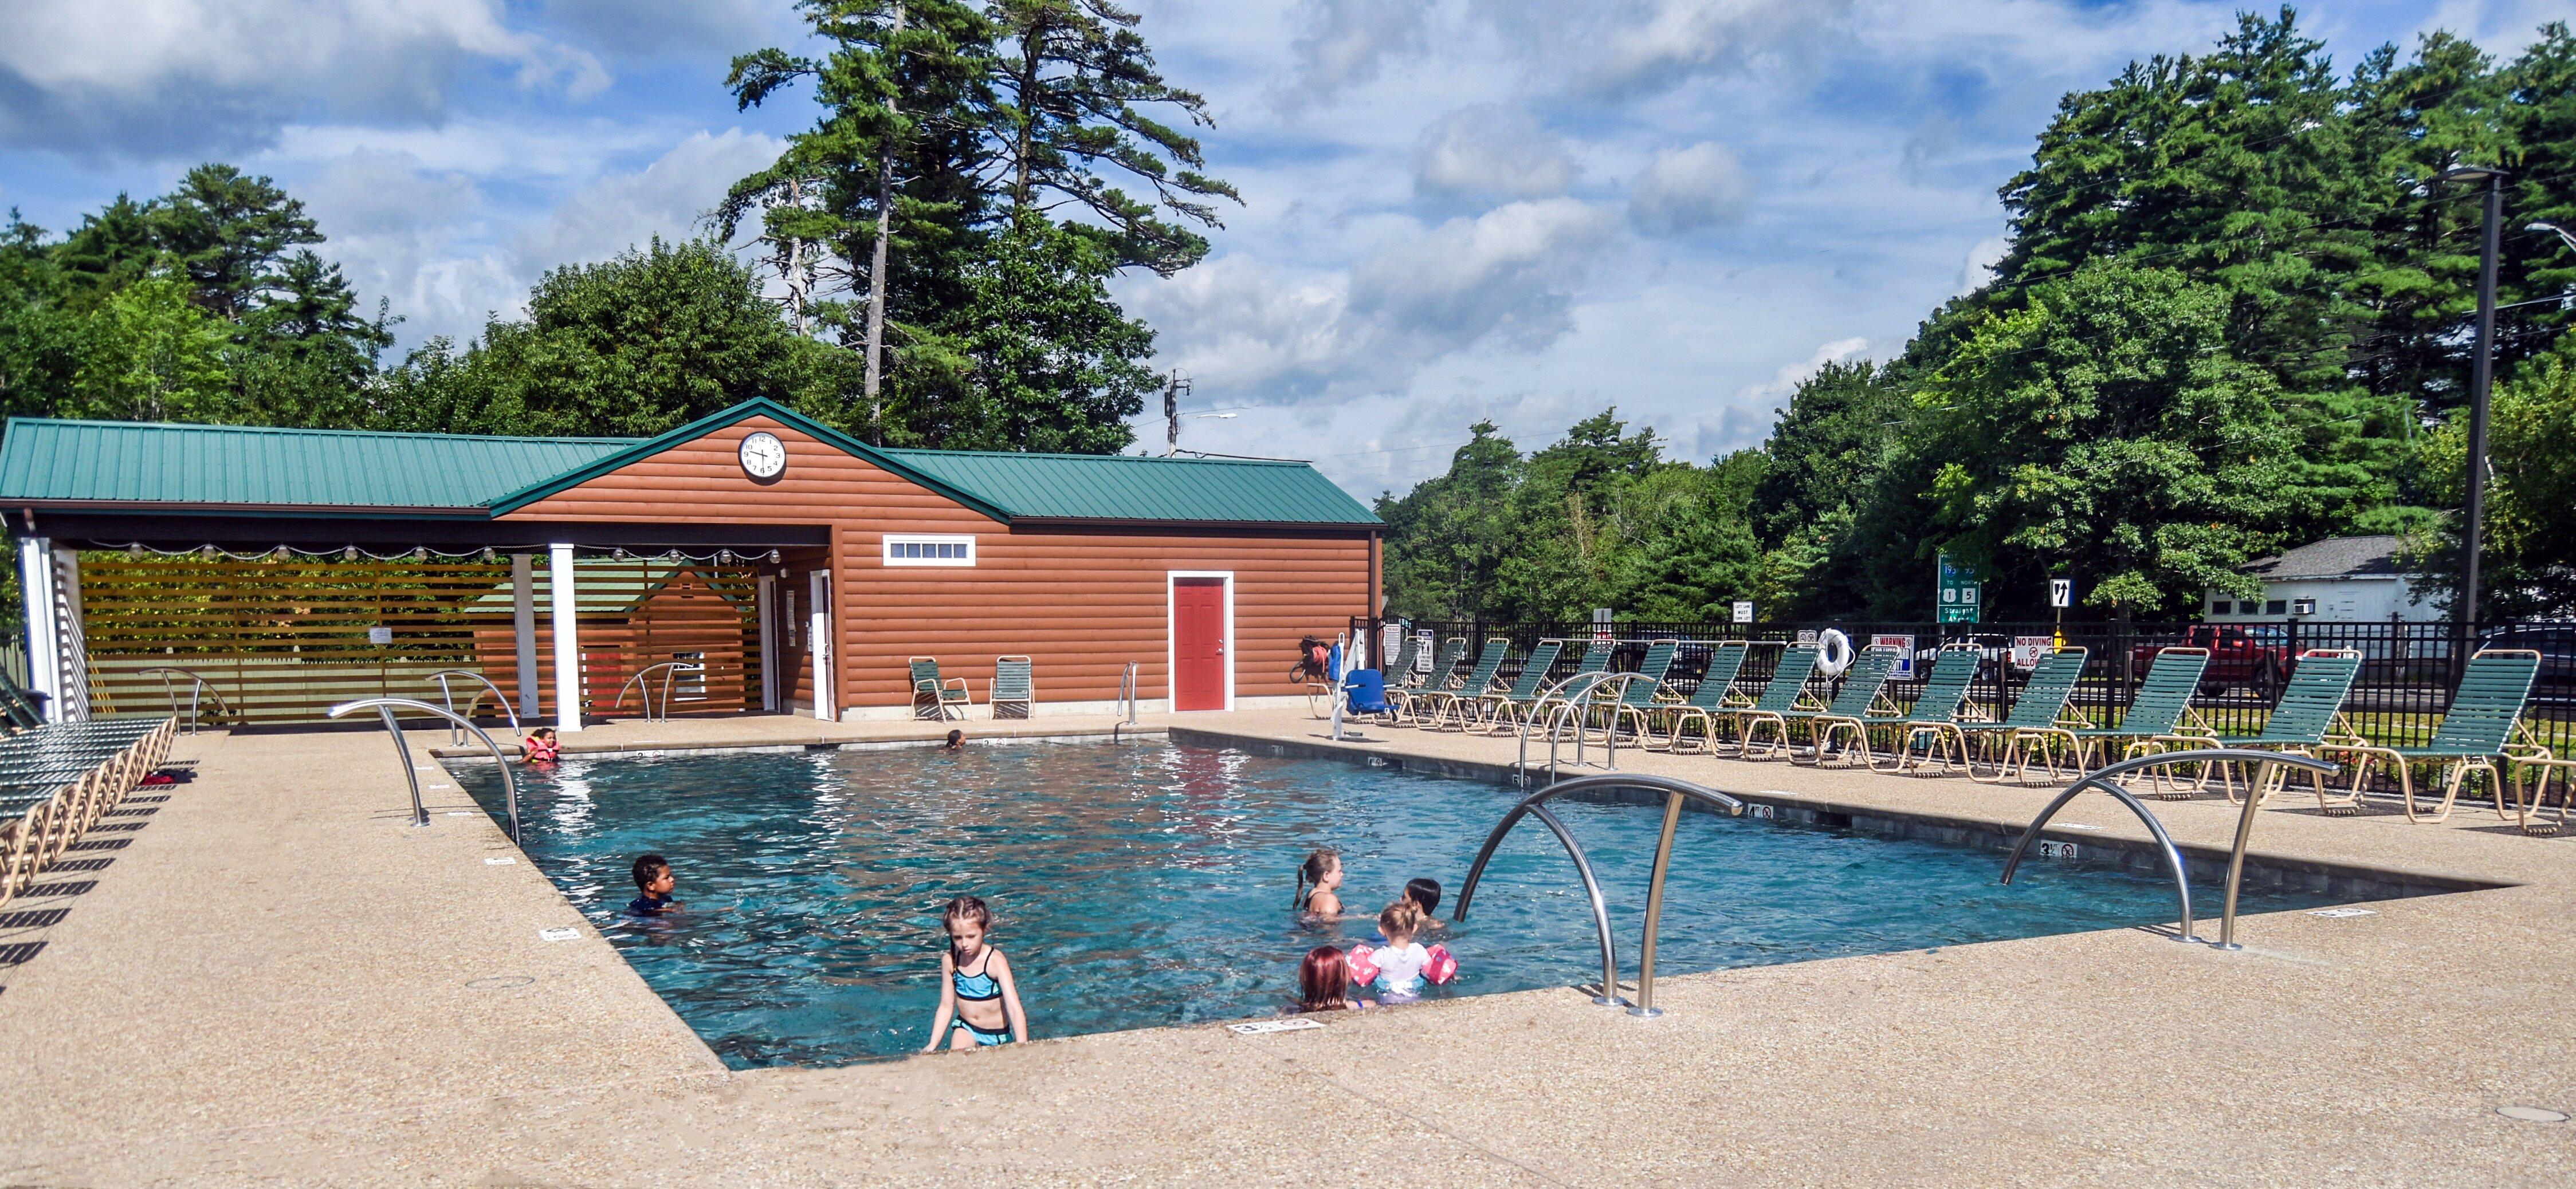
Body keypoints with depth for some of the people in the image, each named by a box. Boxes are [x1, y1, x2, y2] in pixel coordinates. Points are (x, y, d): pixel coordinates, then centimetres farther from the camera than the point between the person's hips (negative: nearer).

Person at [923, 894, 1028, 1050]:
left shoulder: (995, 961, -22)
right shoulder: (950, 961, -9)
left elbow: (1014, 1008, -28)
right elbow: (946, 1006, 1)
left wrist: (1022, 1046, -39)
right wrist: (932, 1046, -4)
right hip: (965, 1028, 1)